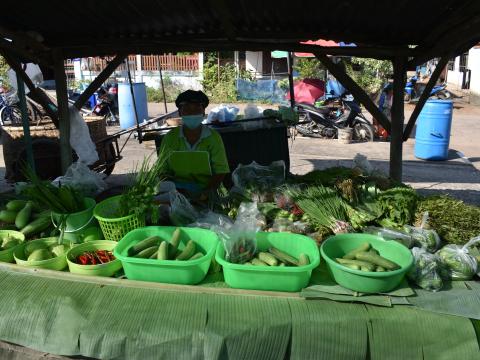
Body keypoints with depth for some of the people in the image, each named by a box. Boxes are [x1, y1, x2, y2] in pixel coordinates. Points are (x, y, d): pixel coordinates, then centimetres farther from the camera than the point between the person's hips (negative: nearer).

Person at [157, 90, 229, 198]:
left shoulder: (213, 137, 0)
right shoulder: (171, 137, 4)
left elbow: (220, 171, -2)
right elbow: (162, 170, 5)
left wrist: (204, 193, -17)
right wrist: (176, 191, -13)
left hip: (207, 194, -1)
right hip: (178, 191, 1)